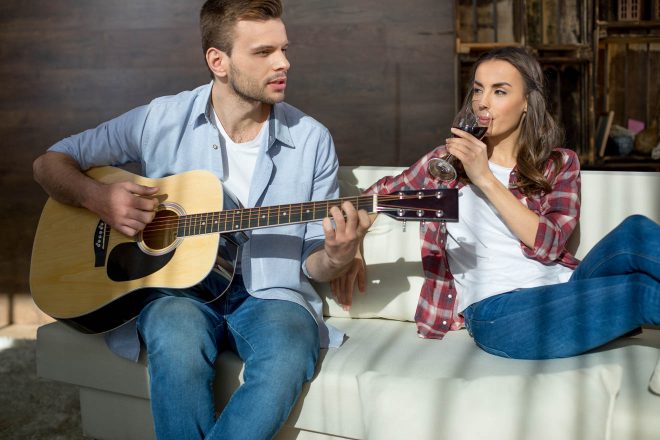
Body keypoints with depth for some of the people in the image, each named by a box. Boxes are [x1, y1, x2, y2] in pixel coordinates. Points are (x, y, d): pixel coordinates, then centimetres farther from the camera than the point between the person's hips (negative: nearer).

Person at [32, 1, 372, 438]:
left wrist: (336, 257, -19)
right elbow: (50, 163, 8)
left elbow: (313, 264, 6)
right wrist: (98, 197, -13)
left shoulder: (311, 139, 0)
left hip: (270, 295, 1)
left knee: (288, 356, -34)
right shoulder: (160, 121, -1)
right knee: (177, 341, -36)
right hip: (176, 290, 0)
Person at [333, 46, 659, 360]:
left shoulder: (559, 164, 14)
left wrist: (486, 180, -8)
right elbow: (377, 195, 26)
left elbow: (549, 244, -4)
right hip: (496, 310, -3)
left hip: (565, 290, 3)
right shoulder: (449, 159, 15)